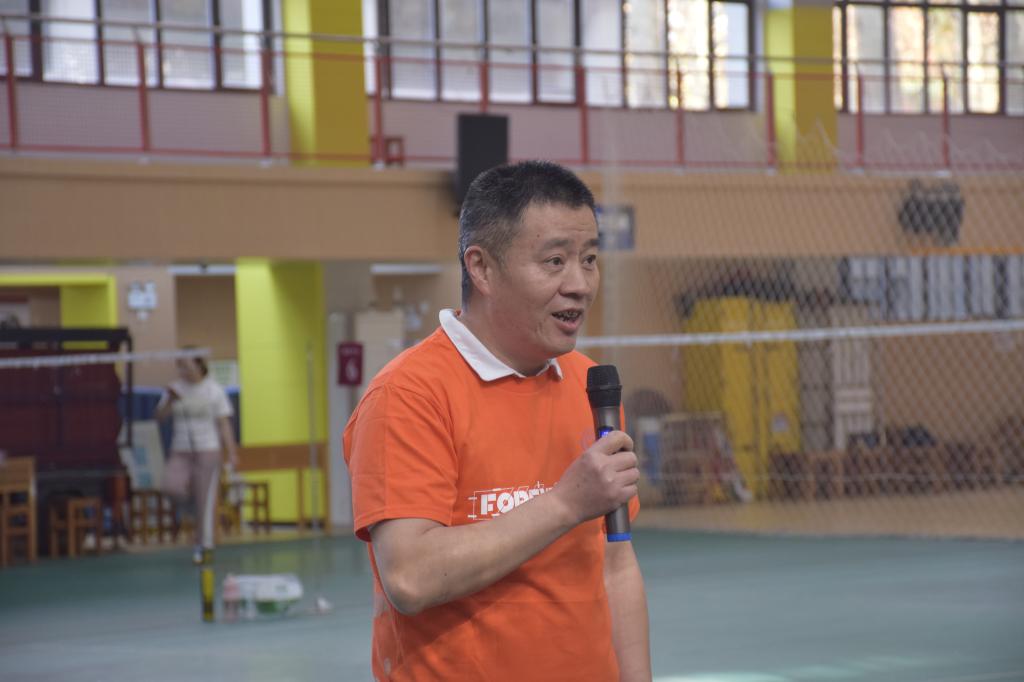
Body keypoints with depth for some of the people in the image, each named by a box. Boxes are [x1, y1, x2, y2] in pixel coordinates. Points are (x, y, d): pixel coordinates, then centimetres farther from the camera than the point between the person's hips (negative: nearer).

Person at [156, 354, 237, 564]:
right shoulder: (175, 388, 8)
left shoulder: (213, 390, -1)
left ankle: (203, 544, 6)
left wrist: (231, 453, -7)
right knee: (171, 485, -20)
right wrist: (170, 401, -11)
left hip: (208, 451, -3)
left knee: (205, 498, -4)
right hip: (181, 452, 3)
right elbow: (160, 416, 8)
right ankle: (200, 514, 7)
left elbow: (224, 424, 0)